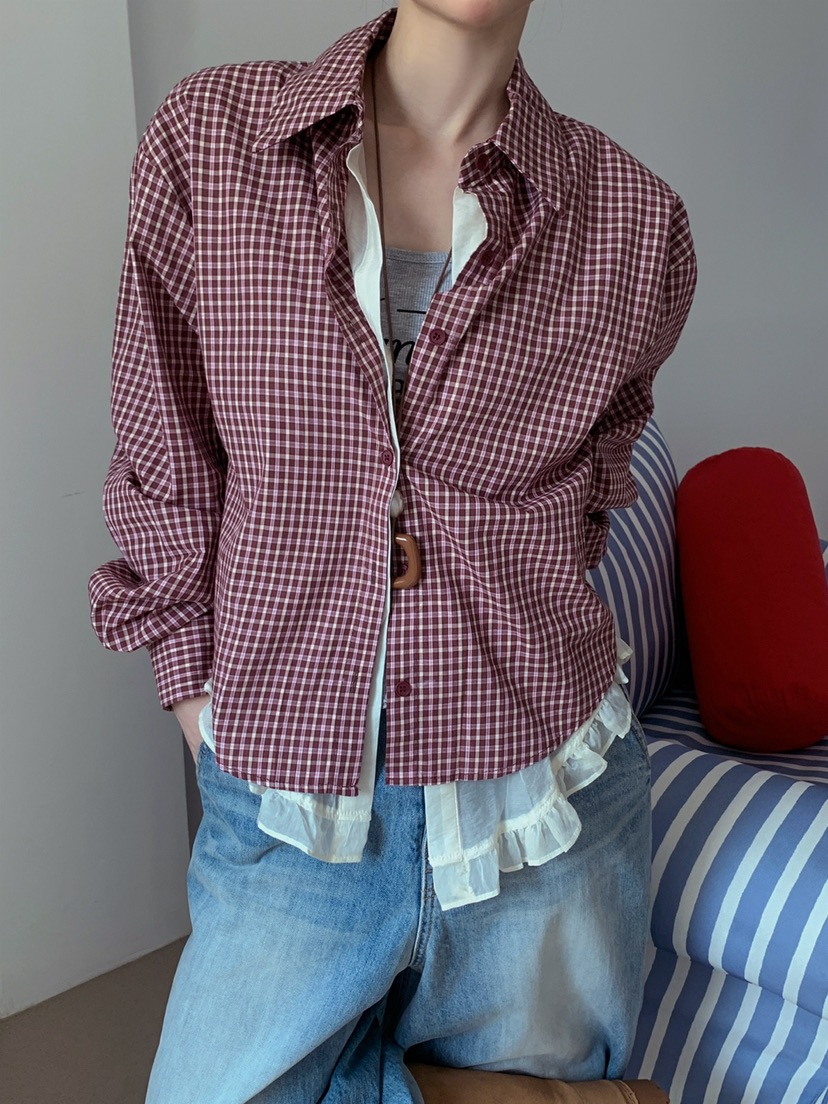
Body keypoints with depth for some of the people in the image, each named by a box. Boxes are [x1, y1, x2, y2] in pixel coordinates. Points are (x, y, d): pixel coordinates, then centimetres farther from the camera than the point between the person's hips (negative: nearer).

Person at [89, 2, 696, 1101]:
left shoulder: (636, 225, -5)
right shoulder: (208, 141, -4)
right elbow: (165, 463, 2)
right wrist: (200, 691, 1)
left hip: (537, 811, 1)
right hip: (286, 812, 1)